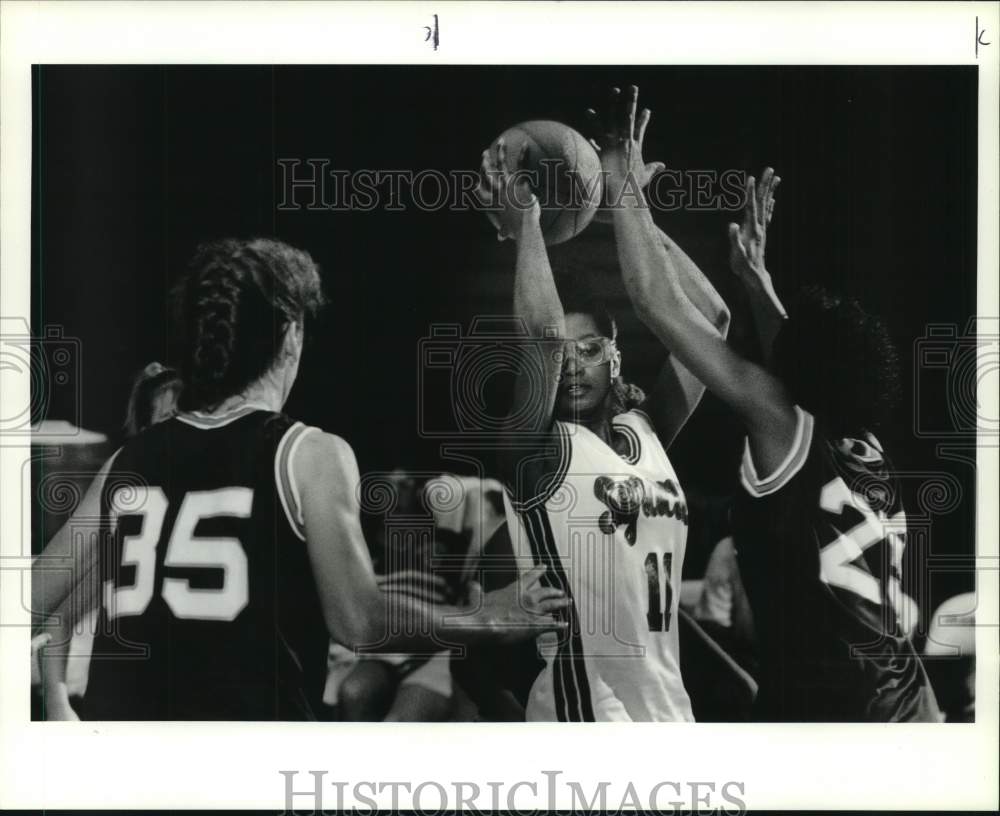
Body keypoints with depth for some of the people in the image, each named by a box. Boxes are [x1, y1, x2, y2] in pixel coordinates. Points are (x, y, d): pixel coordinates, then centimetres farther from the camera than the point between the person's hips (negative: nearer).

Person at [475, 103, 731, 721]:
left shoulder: (646, 431, 8)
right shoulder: (536, 451, -7)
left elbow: (709, 319, 3)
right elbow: (543, 334, -25)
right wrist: (525, 224, -16)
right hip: (582, 709, -6)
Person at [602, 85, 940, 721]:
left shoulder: (788, 431, -10)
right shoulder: (868, 452, 7)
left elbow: (662, 306, -11)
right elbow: (811, 362, 28)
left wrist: (626, 181, -3)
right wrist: (754, 271, 33)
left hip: (827, 711, -8)